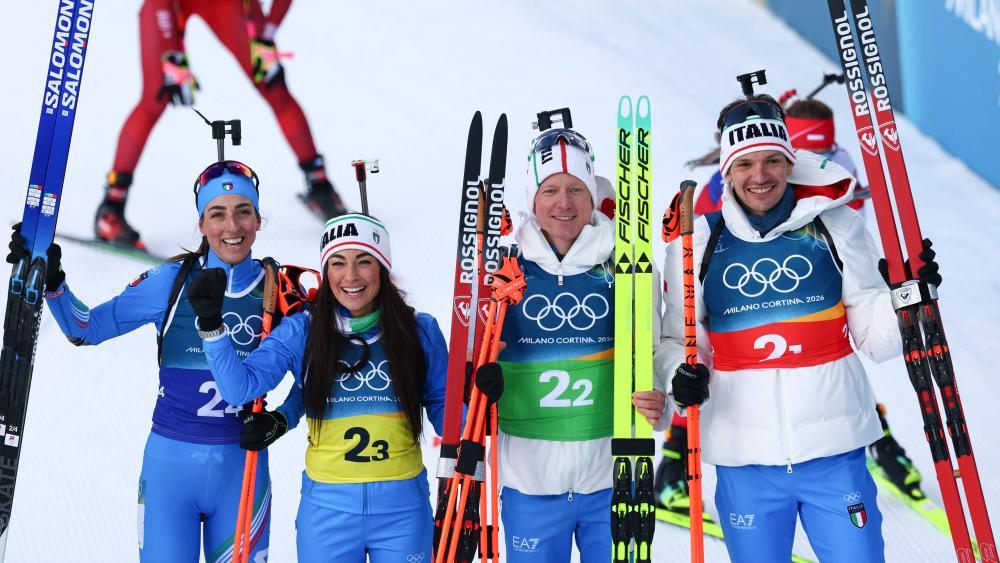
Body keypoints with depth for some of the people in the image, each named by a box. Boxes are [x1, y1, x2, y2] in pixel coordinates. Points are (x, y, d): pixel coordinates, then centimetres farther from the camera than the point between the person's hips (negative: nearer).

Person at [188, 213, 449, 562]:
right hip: (327, 508, 0)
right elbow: (240, 387, -8)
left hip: (402, 509, 0)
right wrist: (211, 324, -18)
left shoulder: (420, 330, -1)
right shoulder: (301, 331, -2)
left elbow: (443, 405, 9)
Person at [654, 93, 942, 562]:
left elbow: (875, 338, 3)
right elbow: (677, 340, 7)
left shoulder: (835, 226, 0)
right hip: (744, 458, 1)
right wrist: (683, 374, -14)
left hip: (835, 451, 0)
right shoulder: (697, 242, 0)